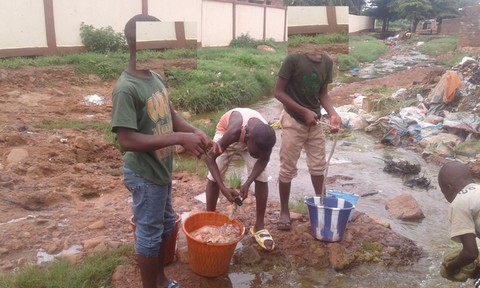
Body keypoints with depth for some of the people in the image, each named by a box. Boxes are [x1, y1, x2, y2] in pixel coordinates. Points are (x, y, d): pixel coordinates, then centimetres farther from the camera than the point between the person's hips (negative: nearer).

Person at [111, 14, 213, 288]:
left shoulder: (156, 78, 2)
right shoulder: (126, 88, -24)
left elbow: (171, 116, 11)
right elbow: (127, 141, -29)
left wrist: (195, 132, -9)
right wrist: (180, 138, -31)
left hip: (162, 170, 9)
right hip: (144, 176, -9)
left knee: (166, 225, 22)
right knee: (149, 235, 8)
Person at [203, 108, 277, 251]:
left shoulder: (265, 137, -36)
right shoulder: (233, 132, -45)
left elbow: (263, 159, -16)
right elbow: (210, 157, -33)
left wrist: (247, 183, -28)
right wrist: (223, 187, -41)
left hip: (251, 139, 2)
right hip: (225, 130, -2)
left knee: (262, 177, -11)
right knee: (214, 175, -13)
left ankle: (259, 226, 3)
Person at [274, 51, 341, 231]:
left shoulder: (327, 62, -1)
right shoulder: (294, 58, -17)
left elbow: (323, 93, 7)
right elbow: (278, 92, -15)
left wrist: (333, 114, -10)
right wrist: (304, 111, -20)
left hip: (315, 122, 5)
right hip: (293, 121, -5)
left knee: (318, 165, 14)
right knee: (288, 168, 4)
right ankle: (284, 211, 20)